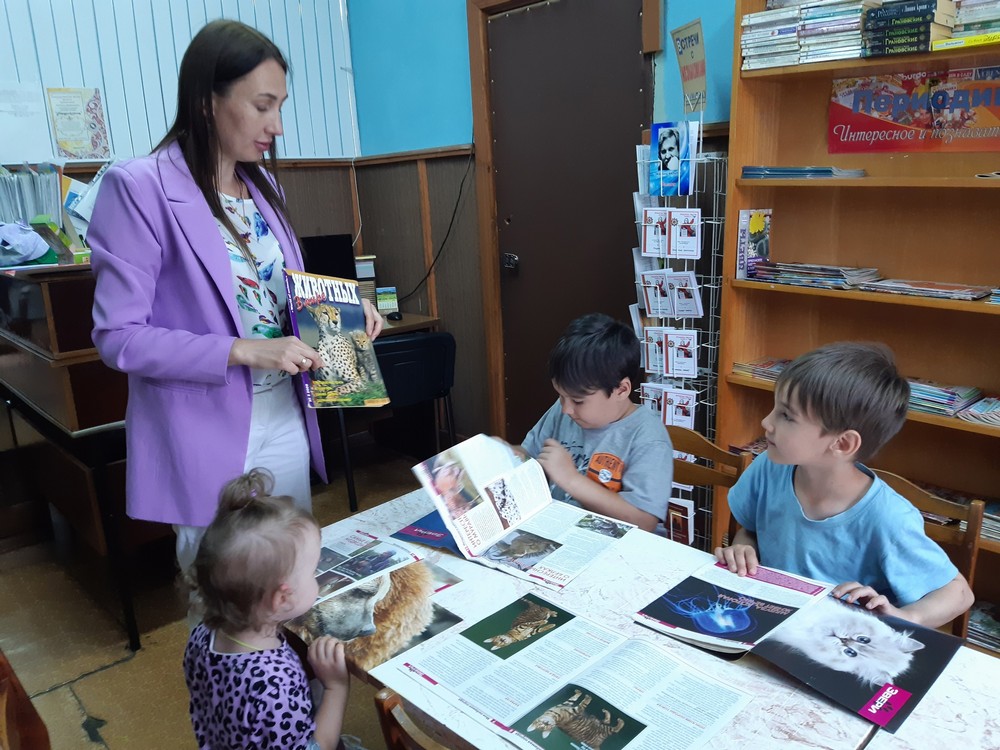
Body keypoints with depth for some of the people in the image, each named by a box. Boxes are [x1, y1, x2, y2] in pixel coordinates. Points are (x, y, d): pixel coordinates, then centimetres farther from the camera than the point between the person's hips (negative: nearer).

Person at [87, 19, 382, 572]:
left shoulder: (262, 186, 8)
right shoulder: (139, 189, -15)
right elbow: (118, 337, -17)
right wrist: (242, 351, -25)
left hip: (285, 419, 6)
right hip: (205, 434, -6)